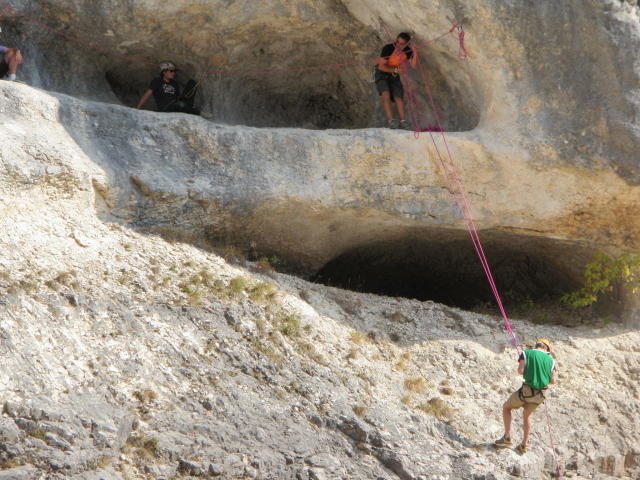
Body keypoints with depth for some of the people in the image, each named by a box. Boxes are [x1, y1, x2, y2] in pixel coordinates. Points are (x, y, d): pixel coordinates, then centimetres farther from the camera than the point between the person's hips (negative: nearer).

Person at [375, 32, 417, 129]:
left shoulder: (407, 50, -10)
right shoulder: (388, 48, -26)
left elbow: (413, 65, -20)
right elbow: (381, 66, -26)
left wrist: (415, 54, -34)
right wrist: (395, 70, -34)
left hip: (394, 76, 5)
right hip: (382, 74, -5)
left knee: (398, 97, -5)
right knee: (386, 95, -24)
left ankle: (402, 121, 1)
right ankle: (390, 120, -31)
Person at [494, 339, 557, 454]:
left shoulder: (527, 353, -2)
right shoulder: (550, 360, 7)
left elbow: (520, 371, -13)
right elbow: (553, 381, 8)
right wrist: (554, 372, 29)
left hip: (526, 391, -4)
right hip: (539, 396, 4)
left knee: (506, 407, 20)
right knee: (527, 415, 27)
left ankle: (507, 437, 9)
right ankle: (523, 445, 28)